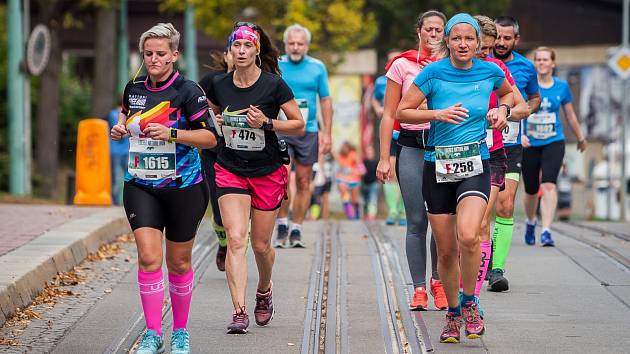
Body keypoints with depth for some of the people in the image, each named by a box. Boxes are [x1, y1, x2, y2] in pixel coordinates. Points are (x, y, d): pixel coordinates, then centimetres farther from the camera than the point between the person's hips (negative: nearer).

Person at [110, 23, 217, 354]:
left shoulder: (188, 90, -9)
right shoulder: (133, 88, 5)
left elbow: (210, 137, -11)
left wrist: (171, 133, -23)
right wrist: (120, 128, 5)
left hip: (183, 188, -3)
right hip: (140, 186, 3)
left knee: (179, 263, 7)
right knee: (148, 257, -12)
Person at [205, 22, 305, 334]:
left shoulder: (274, 84, -10)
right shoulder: (218, 85, -1)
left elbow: (299, 124, -4)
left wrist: (267, 123, -19)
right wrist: (215, 123, -1)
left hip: (267, 172, -1)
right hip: (230, 170, 1)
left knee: (261, 245, 8)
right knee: (235, 239, -14)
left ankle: (264, 291, 39)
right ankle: (239, 312, -18)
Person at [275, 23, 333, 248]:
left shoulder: (317, 68, 7)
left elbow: (325, 101, 11)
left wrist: (327, 133, 6)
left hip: (308, 131, 2)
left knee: (303, 182, 3)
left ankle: (296, 231, 11)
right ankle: (282, 226, -1)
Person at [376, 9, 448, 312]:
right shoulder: (402, 65, 4)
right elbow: (389, 115, 3)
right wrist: (384, 158, -1)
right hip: (411, 146, -1)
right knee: (417, 221, -3)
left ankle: (438, 281, 14)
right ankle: (419, 288, 4)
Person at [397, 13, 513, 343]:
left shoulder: (490, 71, 2)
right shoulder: (434, 72, -5)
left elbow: (508, 93, 25)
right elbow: (402, 112, -2)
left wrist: (503, 109, 4)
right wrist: (437, 113, -15)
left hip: (476, 164, 0)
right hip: (438, 167, 0)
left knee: (468, 236, -25)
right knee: (446, 251, 5)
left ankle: (469, 302, -2)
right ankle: (452, 313, 27)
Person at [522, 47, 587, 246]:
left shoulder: (562, 87, 3)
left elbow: (570, 116, 15)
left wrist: (581, 138, 24)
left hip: (554, 142, 0)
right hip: (529, 144, 0)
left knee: (549, 185, -19)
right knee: (531, 191, 9)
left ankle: (546, 231, -22)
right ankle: (531, 222, 39)